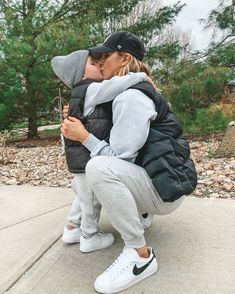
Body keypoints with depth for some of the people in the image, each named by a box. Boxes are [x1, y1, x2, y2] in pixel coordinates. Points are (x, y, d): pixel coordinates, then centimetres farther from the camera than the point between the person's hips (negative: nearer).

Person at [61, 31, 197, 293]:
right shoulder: (126, 95, 13)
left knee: (99, 168, -35)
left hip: (165, 186, -10)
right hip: (148, 180, 10)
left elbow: (120, 158, -22)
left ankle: (140, 255, -21)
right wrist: (76, 117, 7)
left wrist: (83, 137, -13)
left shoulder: (131, 96, -19)